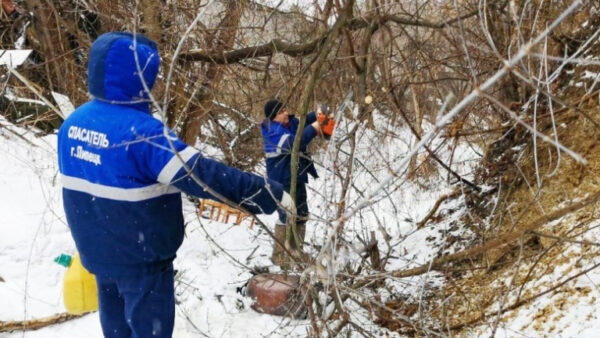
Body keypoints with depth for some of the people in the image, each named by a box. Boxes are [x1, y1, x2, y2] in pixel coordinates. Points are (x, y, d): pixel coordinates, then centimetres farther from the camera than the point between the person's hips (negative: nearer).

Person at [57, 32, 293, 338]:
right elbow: (201, 175, -34)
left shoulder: (72, 123, -2)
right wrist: (269, 193, -29)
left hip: (97, 251, 8)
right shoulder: (142, 131, -29)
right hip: (140, 257, -7)